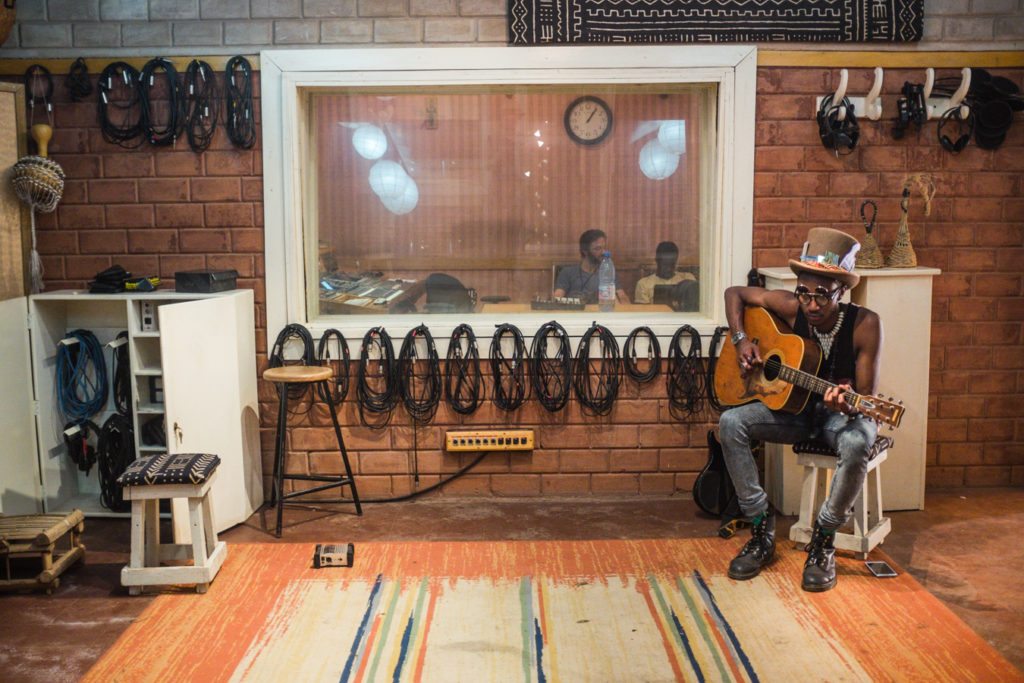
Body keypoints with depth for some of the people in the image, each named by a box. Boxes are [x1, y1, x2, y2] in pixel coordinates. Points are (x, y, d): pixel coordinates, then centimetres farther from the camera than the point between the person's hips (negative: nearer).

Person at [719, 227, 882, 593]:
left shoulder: (864, 325, -21)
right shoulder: (791, 308, -13)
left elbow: (865, 398, -20)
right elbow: (734, 292, 2)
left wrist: (848, 407, -43)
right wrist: (741, 340, -10)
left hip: (842, 413, -3)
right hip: (795, 406, 3)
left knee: (856, 443, -38)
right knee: (731, 422, -21)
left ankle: (823, 540, -15)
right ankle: (761, 529, -10)